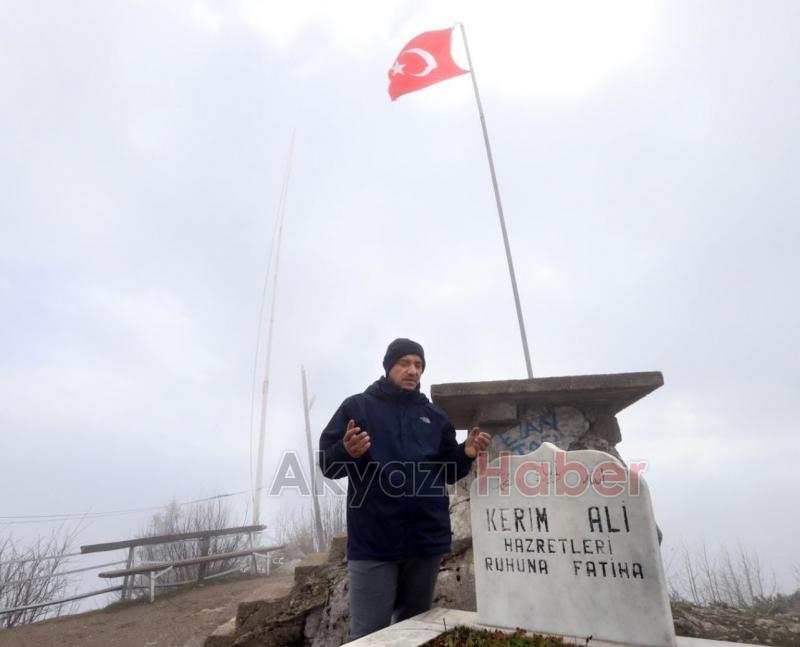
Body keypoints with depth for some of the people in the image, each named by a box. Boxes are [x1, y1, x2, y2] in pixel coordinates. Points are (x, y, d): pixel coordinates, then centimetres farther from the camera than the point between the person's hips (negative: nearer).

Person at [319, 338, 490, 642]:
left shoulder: (435, 415, 12)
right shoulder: (357, 406, 0)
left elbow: (449, 472, 14)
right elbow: (326, 462, -3)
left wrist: (466, 453, -7)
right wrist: (347, 451, -25)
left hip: (426, 539, 4)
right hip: (373, 542, -4)